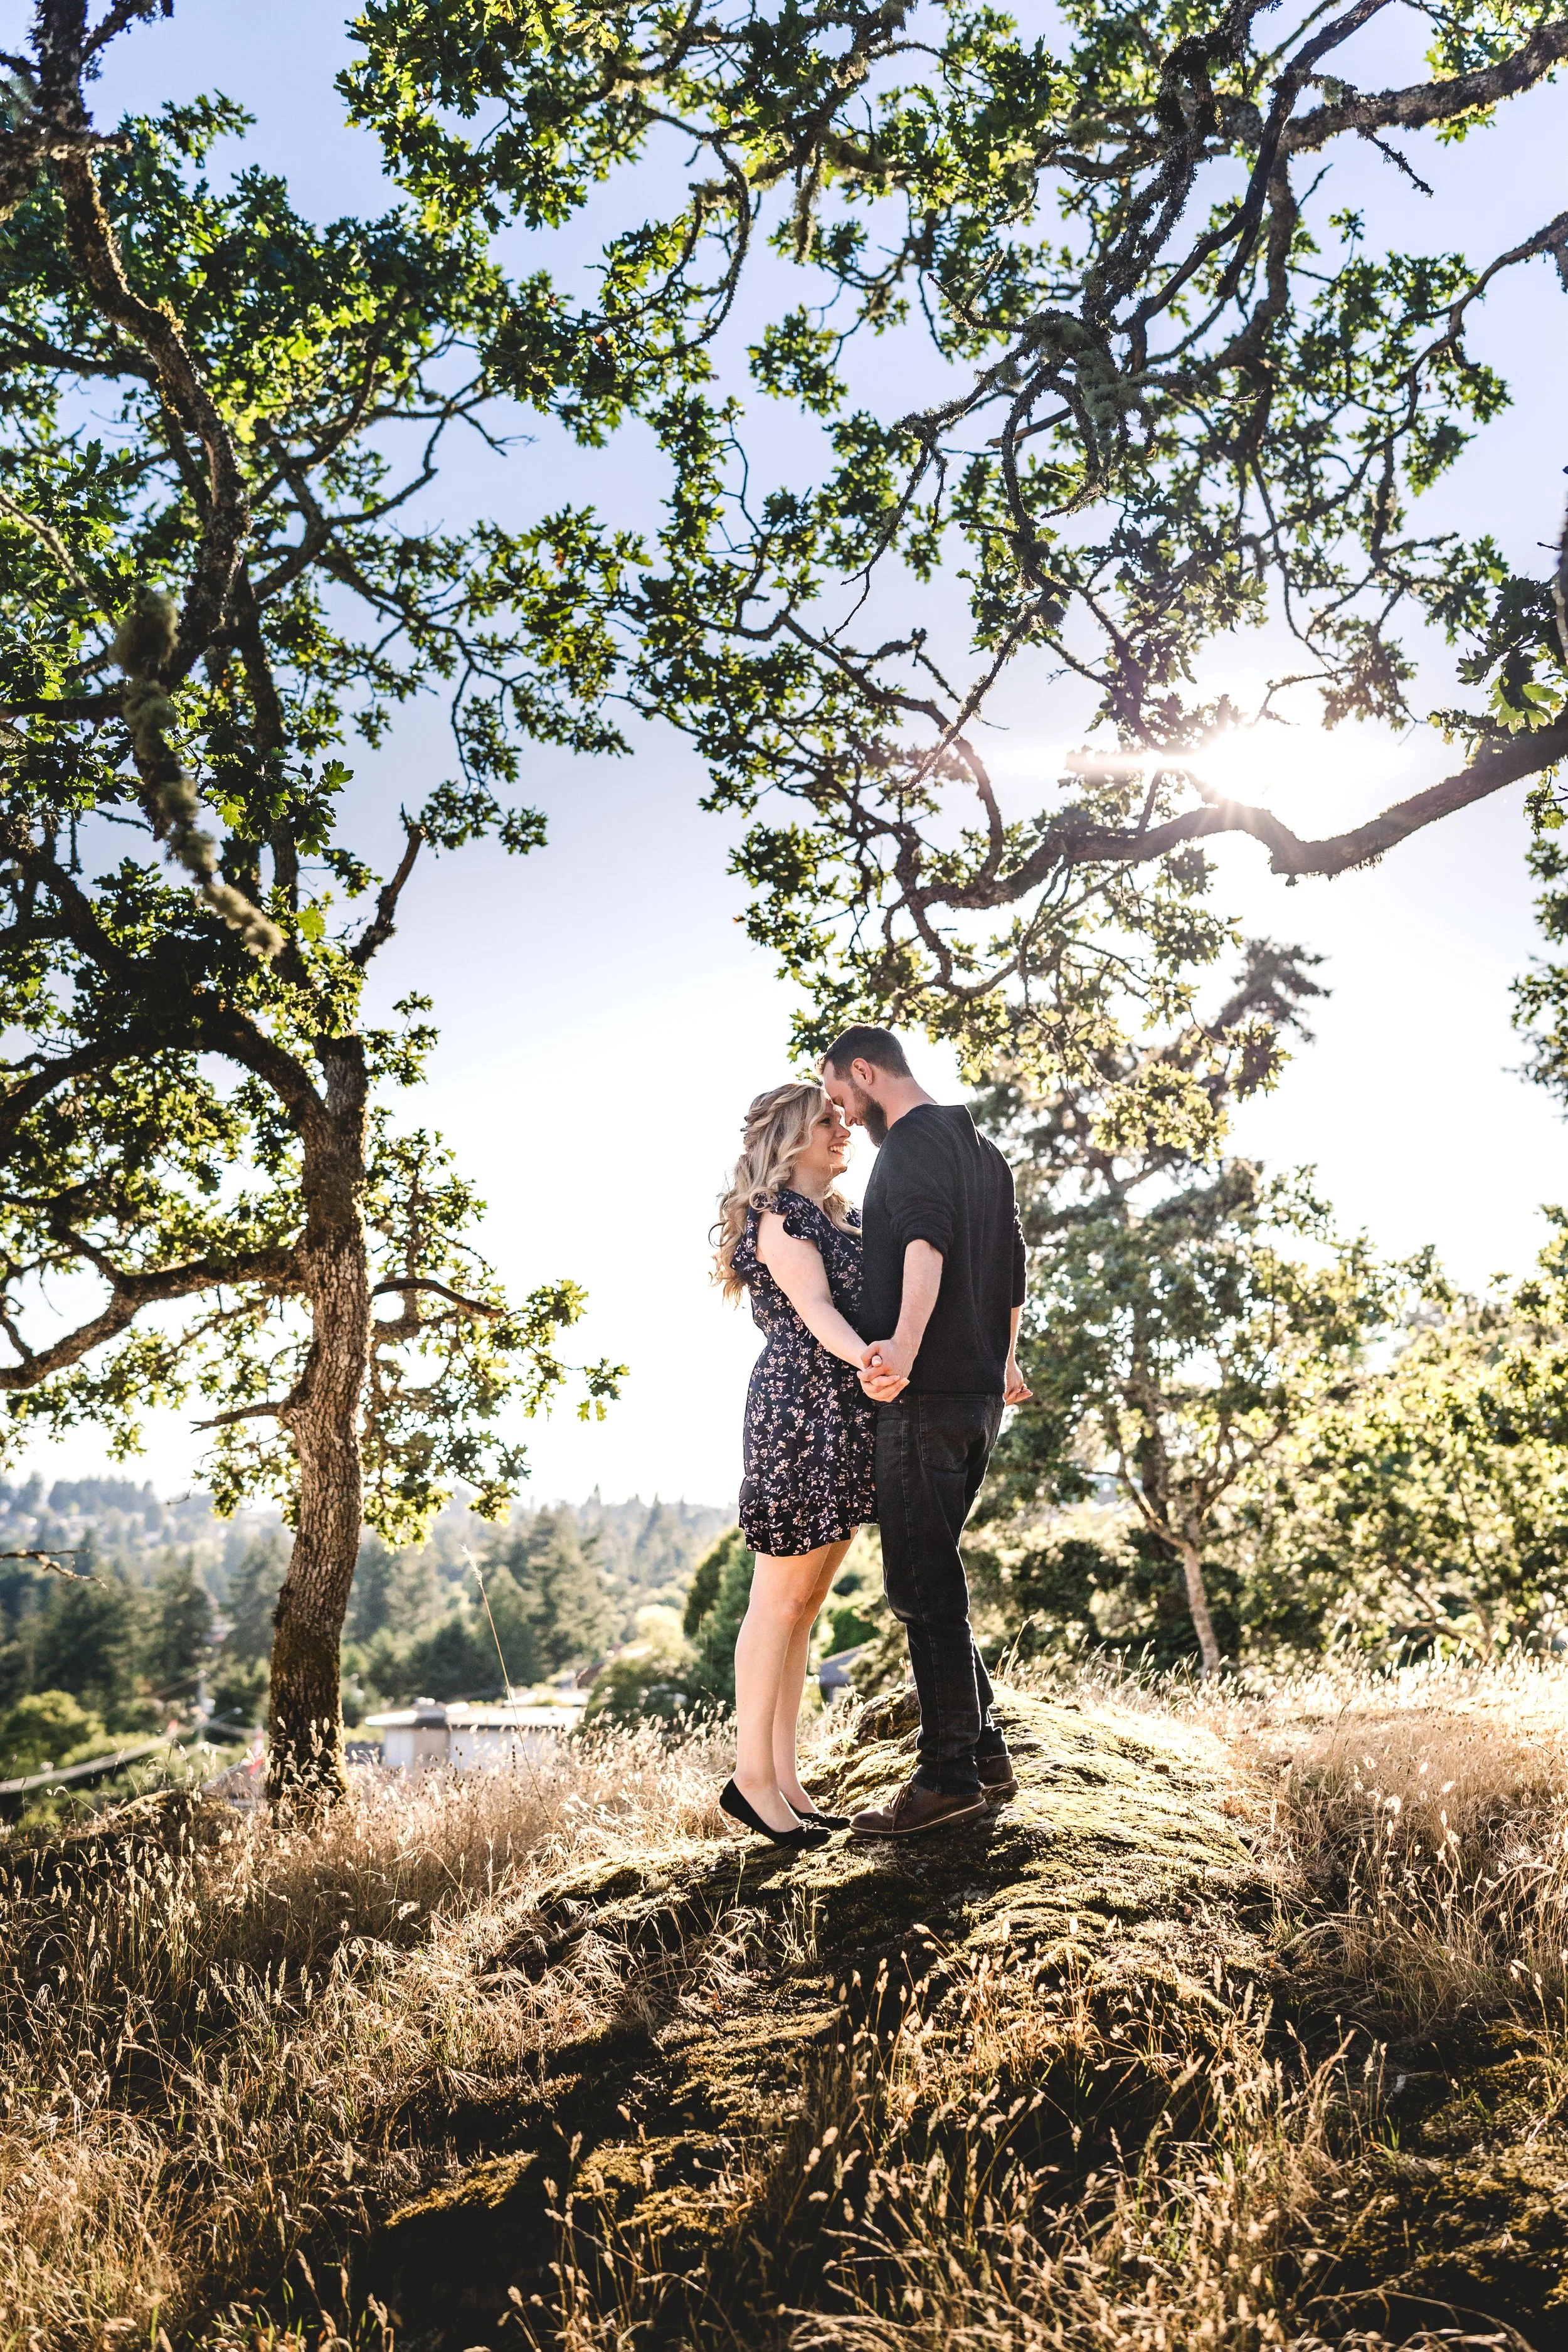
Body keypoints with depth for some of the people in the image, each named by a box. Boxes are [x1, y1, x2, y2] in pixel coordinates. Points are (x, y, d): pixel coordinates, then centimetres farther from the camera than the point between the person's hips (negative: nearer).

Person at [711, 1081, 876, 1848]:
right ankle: (751, 1778, 4)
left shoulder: (844, 1217, 20)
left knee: (806, 1604, 10)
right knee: (781, 1598, -4)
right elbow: (815, 1311, -22)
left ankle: (785, 1778, 16)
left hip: (846, 1422, 9)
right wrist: (866, 1360, -41)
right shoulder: (779, 1218, -7)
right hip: (798, 1412, -9)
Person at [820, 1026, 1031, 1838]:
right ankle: (983, 1751, 20)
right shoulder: (983, 1151, 21)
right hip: (981, 1393, 10)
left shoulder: (913, 1141, -8)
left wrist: (904, 1345, -42)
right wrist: (1002, 1361, 42)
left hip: (924, 1393, -10)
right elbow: (1013, 1268, 29)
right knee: (931, 1580, 16)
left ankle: (950, 1776, 1)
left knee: (921, 1587, -4)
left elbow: (926, 1241, -28)